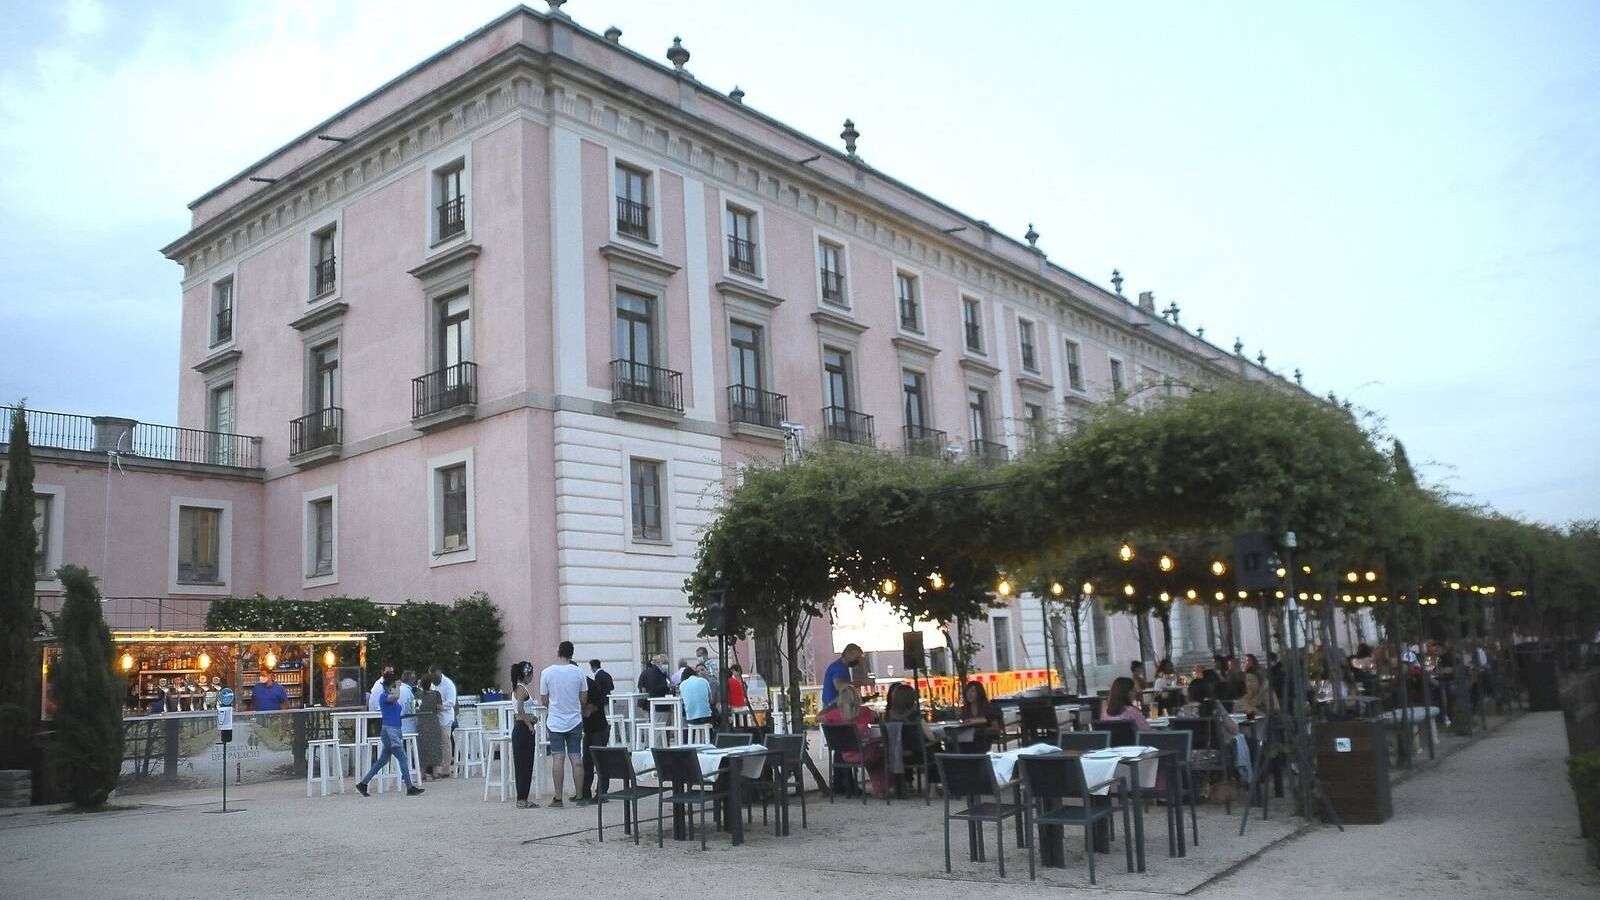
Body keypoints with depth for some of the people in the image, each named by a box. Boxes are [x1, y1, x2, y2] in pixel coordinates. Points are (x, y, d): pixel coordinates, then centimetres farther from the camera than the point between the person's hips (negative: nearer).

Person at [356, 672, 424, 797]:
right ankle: (410, 788, -5)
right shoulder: (383, 696, -10)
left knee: (383, 760, 13)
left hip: (395, 731, 9)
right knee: (403, 758, -8)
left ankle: (362, 784, 19)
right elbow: (396, 696, -30)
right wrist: (398, 685, -16)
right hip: (389, 731, -9)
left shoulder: (394, 699, 15)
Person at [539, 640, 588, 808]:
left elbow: (544, 700, -2)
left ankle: (558, 798, 1)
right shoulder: (578, 672, -5)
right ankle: (579, 796, 8)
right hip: (575, 721, 1)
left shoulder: (546, 672, -8)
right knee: (576, 759, 5)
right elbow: (584, 698, 1)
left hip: (555, 722, -1)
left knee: (557, 759, 1)